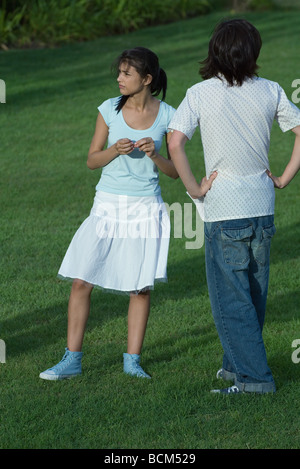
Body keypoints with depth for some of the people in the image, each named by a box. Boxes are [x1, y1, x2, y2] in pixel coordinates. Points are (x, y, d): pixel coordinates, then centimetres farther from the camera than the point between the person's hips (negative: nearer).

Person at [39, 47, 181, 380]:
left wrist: (154, 154, -16)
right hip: (108, 204, 1)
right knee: (81, 280, -4)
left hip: (146, 207, -1)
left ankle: (132, 359, 15)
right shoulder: (110, 110, -1)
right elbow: (92, 160, 4)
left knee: (141, 287, 2)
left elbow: (174, 171, 2)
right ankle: (72, 360, 5)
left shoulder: (166, 116, -3)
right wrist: (115, 150, -16)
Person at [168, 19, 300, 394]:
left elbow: (175, 143, -17)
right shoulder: (269, 91, 1)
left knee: (230, 297, 1)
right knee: (253, 292, 17)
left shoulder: (200, 94, -8)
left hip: (225, 211, -4)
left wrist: (193, 187, -7)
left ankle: (254, 377, -2)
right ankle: (236, 364, 29)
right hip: (262, 205, 4)